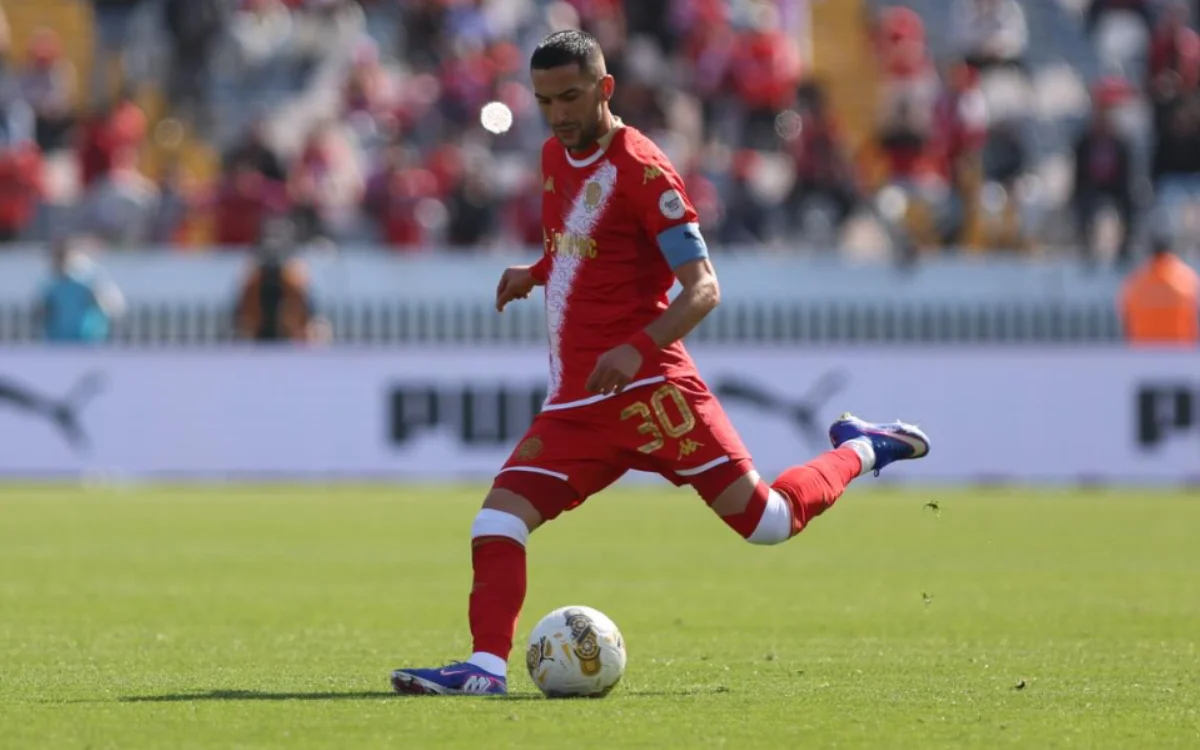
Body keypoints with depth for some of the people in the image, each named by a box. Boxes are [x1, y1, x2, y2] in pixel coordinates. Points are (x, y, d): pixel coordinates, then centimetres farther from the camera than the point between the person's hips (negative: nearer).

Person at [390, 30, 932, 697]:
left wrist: (637, 349, -30)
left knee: (768, 522, -5)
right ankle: (487, 667, -13)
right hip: (573, 402, 7)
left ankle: (858, 451, 20)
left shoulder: (639, 168, -11)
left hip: (646, 387, -7)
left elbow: (703, 287, -15)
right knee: (496, 522, -11)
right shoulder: (556, 155, 14)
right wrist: (535, 275, 14)